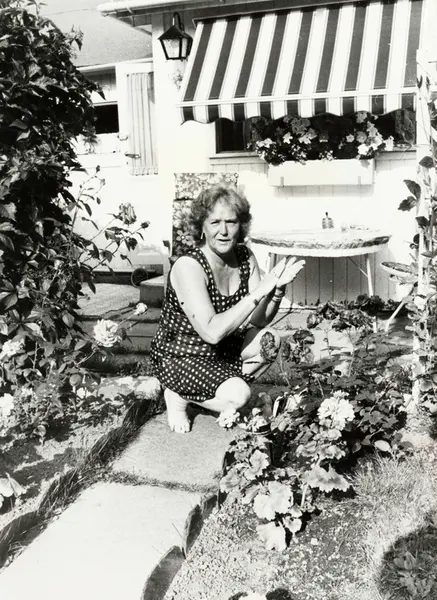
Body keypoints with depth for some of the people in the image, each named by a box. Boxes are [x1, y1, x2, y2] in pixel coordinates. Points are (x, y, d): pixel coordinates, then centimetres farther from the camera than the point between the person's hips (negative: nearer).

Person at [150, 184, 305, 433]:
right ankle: (179, 396, 2)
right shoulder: (189, 266, -26)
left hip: (224, 350, 7)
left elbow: (258, 321, -8)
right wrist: (258, 292, -36)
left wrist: (277, 289, -26)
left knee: (270, 340, -16)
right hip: (180, 358, -6)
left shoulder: (245, 257, -7)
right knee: (238, 396, -26)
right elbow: (212, 332, -35)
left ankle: (227, 388, 5)